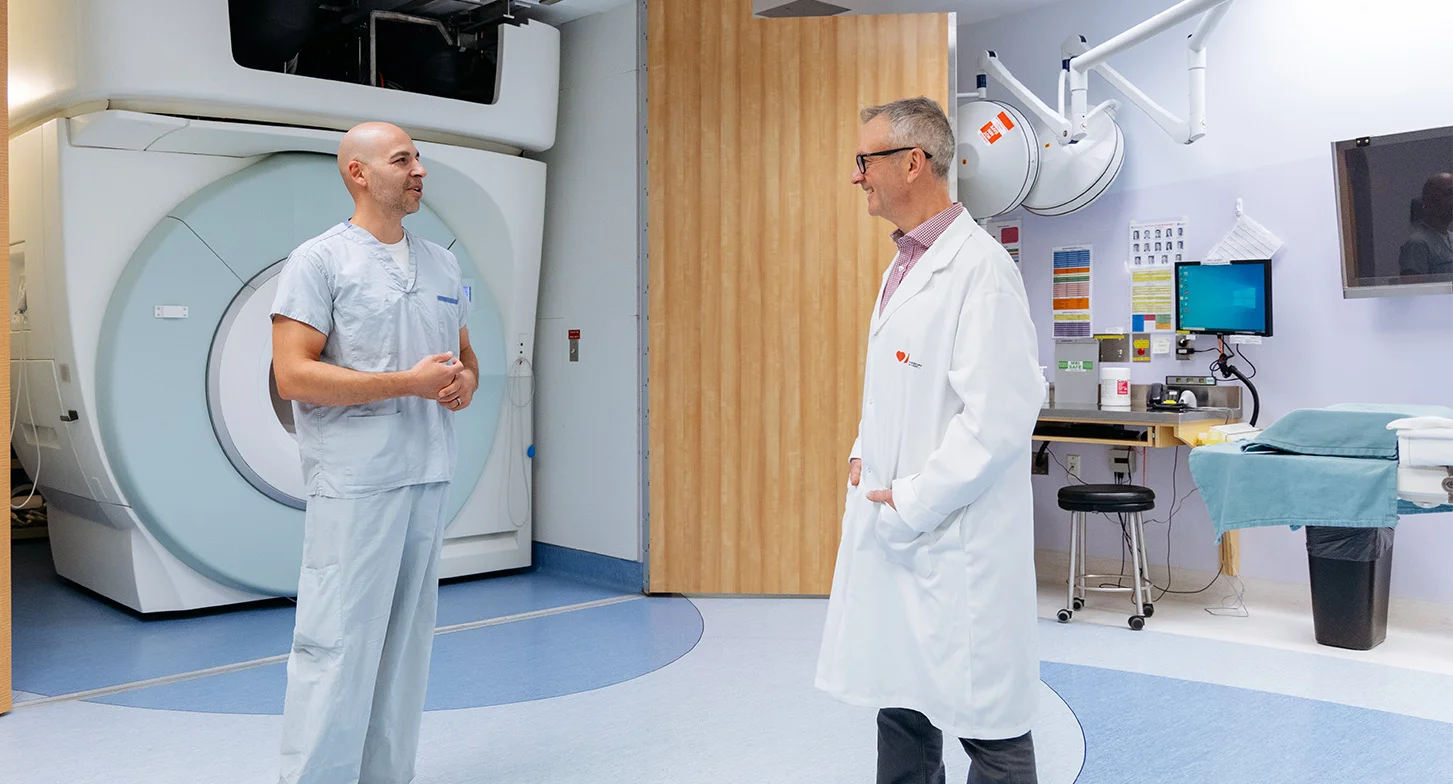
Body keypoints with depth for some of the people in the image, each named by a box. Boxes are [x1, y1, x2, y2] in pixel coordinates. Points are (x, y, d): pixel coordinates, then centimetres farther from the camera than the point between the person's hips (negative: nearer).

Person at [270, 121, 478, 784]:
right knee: (338, 641, -6)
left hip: (429, 479, 7)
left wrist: (464, 381, 0)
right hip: (354, 484, -7)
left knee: (407, 637, 11)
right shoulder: (319, 260, -4)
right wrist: (409, 383, -15)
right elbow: (292, 375, -13)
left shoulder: (441, 263, 16)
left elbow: (464, 355, 25)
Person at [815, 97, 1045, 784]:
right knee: (901, 711, 20)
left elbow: (999, 418, -22)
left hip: (955, 544, -9)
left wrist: (909, 505, -17)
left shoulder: (979, 269, -16)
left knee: (988, 727, 5)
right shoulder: (902, 269, 15)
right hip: (891, 537, 9)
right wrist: (863, 454, 10)